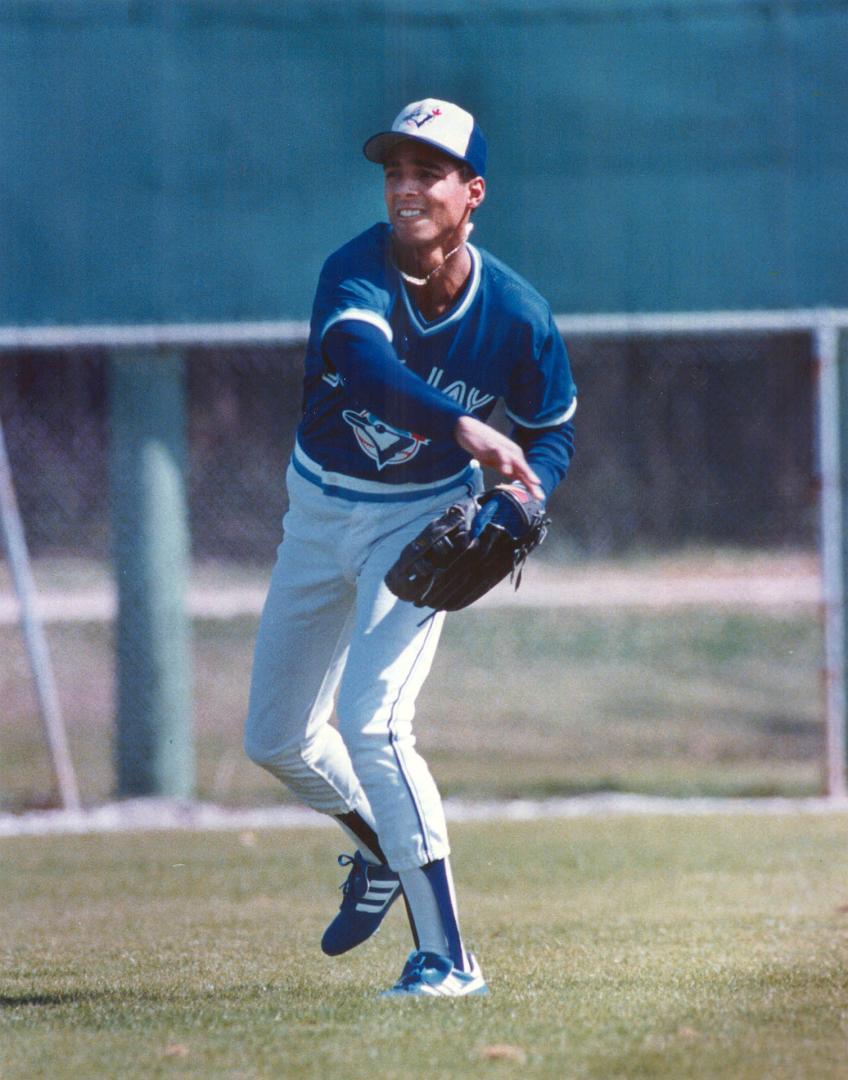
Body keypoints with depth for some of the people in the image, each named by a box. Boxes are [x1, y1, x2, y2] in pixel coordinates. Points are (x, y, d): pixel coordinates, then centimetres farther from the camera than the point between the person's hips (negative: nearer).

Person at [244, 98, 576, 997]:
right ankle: (382, 847, 44)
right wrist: (463, 428, -61)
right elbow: (363, 367, -46)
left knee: (369, 718, -22)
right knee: (276, 738, 14)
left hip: (423, 519, -3)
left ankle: (446, 957, -19)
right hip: (320, 510, 3)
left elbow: (551, 432, -1)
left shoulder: (516, 315, -19)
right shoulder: (357, 273, -24)